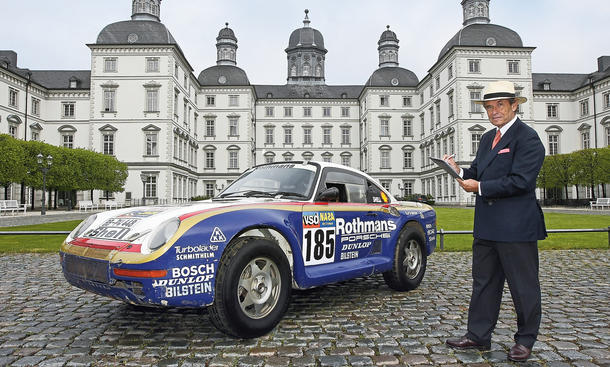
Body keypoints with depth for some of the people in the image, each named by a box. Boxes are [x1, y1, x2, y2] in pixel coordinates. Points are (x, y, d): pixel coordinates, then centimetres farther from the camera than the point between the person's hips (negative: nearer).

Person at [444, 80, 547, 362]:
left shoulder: (527, 138, -10)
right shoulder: (487, 139, 16)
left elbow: (520, 181, -20)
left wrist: (480, 187, -16)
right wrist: (460, 172, -5)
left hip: (517, 226, -8)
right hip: (487, 226, 8)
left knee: (523, 285, 7)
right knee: (483, 283, 14)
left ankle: (525, 339, 25)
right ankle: (478, 336, 26)